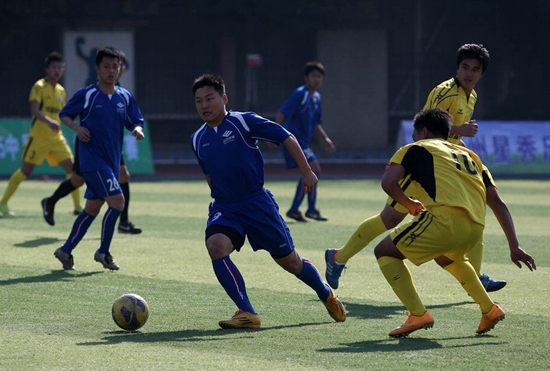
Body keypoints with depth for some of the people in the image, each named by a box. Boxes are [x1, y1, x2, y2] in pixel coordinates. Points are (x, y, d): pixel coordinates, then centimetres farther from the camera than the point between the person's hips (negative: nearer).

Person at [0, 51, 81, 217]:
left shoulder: (61, 91, 12)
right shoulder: (39, 87, -10)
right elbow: (34, 110, -24)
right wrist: (49, 121, -37)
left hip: (56, 137, 6)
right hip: (38, 136, -6)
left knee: (71, 166, -5)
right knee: (26, 169, -3)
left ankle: (77, 206, 1)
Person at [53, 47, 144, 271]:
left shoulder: (125, 97, 7)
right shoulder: (87, 95, -6)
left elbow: (135, 121, 14)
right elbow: (64, 114, 4)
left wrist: (137, 129, -9)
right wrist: (77, 128, -15)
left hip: (112, 161, 6)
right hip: (92, 158, -6)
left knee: (93, 208, 11)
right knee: (117, 200, -17)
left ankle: (66, 251, 23)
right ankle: (103, 252, -3)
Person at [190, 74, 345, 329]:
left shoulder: (243, 121, -10)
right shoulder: (198, 139, 6)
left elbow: (286, 138, -7)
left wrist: (307, 172, -10)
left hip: (257, 202, -4)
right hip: (224, 207, 4)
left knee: (289, 261, 6)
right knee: (215, 245, -28)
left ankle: (327, 296, 36)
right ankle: (247, 314, -23)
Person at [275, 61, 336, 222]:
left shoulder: (316, 97, 14)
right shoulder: (300, 94, -13)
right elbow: (282, 113, -19)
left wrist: (325, 139, 16)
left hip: (303, 142, 10)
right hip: (294, 139, -10)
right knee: (314, 169, -14)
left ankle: (294, 210, 20)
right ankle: (312, 209, -8)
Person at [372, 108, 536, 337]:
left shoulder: (415, 149, 17)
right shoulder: (469, 155, 32)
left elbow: (388, 183, 0)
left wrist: (409, 204, 18)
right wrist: (514, 247, 26)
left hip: (446, 219, -6)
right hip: (476, 228, 7)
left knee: (384, 252, 12)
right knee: (444, 256, 39)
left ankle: (418, 315, -2)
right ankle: (489, 310, 30)